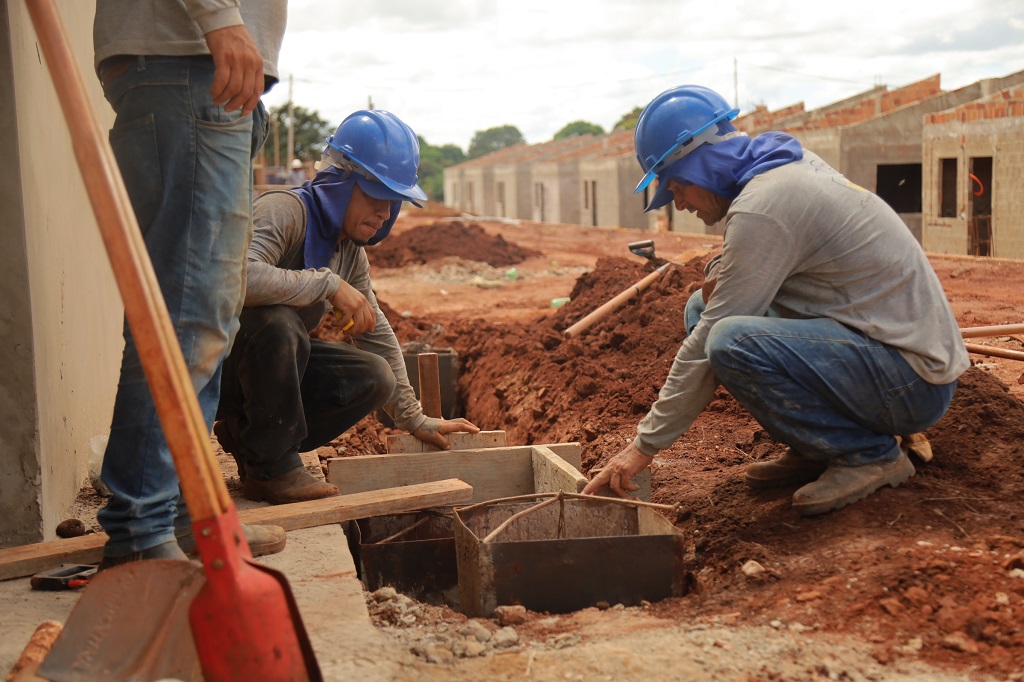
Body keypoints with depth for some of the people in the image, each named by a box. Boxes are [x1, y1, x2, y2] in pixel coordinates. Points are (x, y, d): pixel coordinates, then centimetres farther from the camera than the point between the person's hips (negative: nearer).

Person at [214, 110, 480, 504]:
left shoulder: (352, 252, 6)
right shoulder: (285, 211, -21)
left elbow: (377, 336, 13)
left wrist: (416, 421, 14)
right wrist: (329, 284, -33)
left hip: (278, 364, 8)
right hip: (222, 363, -7)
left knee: (374, 378, -11)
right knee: (276, 322, -37)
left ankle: (248, 436, 4)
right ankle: (270, 468, -18)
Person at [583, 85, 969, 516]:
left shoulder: (761, 208, -20)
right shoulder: (790, 163, 8)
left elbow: (707, 350, -19)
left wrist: (645, 444, -11)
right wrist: (727, 274, 2)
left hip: (914, 381, -10)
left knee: (729, 340, -30)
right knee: (704, 310, 9)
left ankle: (870, 455, -10)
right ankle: (815, 450, 9)